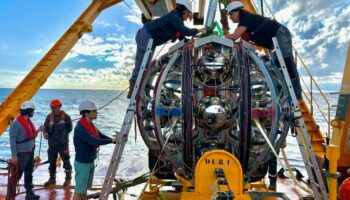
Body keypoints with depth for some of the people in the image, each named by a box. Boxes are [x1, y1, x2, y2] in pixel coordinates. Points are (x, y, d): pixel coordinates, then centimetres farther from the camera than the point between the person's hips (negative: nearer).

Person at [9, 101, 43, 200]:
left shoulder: (29, 121, 7)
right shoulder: (16, 123, -18)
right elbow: (12, 140, -18)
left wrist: (37, 131, 9)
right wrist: (14, 155, -20)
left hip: (30, 151, 8)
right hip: (21, 153, -8)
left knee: (29, 173, 13)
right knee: (17, 174, 3)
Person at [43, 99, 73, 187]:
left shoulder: (65, 116, -7)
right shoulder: (49, 117, 2)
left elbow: (70, 128, 3)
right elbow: (45, 127, 4)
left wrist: (62, 134, -1)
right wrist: (45, 133, -15)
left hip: (63, 143, -4)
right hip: (52, 143, 4)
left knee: (66, 160, 4)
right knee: (51, 161, 12)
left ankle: (68, 179, 19)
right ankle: (52, 179, 27)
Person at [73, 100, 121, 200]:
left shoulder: (91, 125, 5)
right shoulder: (80, 128, -24)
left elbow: (101, 136, 6)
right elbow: (94, 141, -32)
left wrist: (116, 140, -8)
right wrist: (112, 140, -27)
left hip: (91, 162, 8)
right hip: (82, 163, -8)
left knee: (85, 188, 18)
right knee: (79, 190, 1)